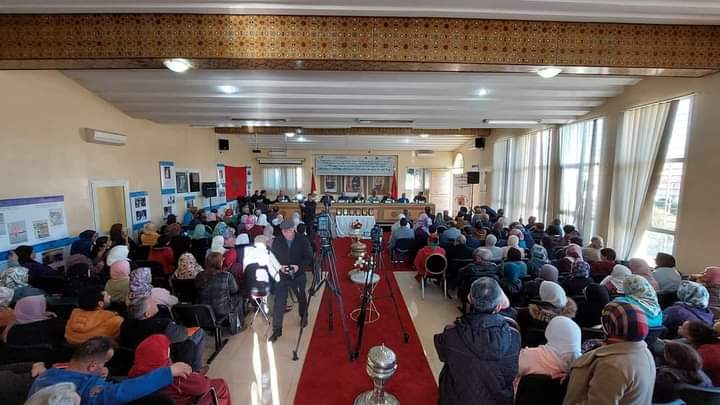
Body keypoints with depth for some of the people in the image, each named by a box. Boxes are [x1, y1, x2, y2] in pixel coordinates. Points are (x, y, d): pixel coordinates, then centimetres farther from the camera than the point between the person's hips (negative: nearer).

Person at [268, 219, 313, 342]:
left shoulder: (303, 240, -12)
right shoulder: (277, 241, -7)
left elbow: (309, 258, -7)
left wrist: (299, 266, -22)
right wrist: (279, 266, -16)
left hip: (298, 276, 0)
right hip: (282, 276, 0)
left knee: (301, 298, 20)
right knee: (279, 302, -2)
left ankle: (304, 317, 47)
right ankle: (276, 329, 11)